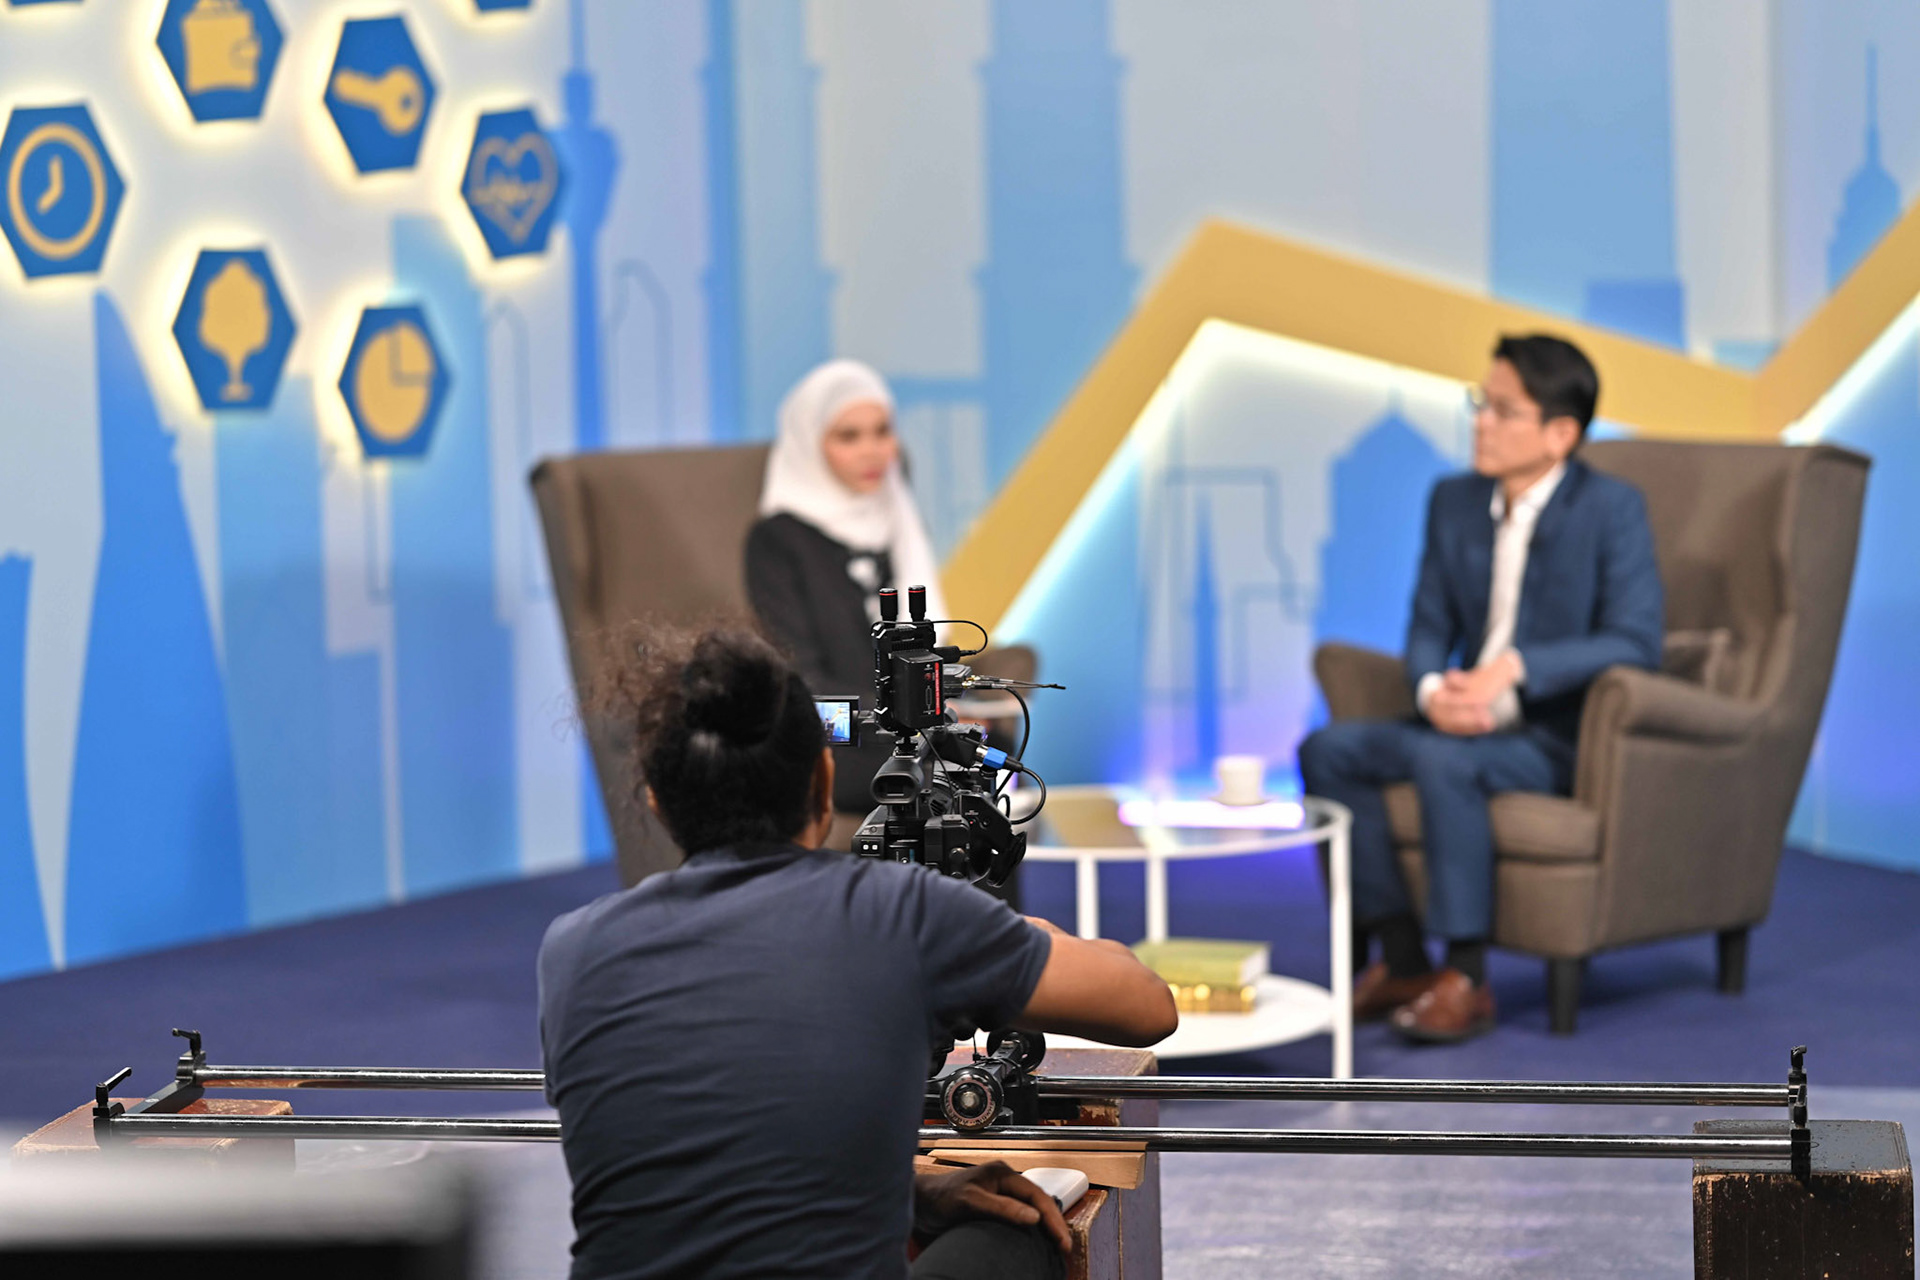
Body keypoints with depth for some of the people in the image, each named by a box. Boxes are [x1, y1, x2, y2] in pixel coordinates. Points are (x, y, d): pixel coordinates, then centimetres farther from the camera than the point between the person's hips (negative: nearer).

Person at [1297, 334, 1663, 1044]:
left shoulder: (1612, 508, -10)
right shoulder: (1455, 501, 9)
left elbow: (1635, 642, -18)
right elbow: (1429, 629, 10)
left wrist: (1514, 668, -28)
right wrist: (1433, 690, -15)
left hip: (1567, 737, -7)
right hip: (1468, 720, 7)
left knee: (1443, 763, -34)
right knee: (1328, 749, -14)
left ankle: (1465, 978, -24)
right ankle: (1400, 958, -9)